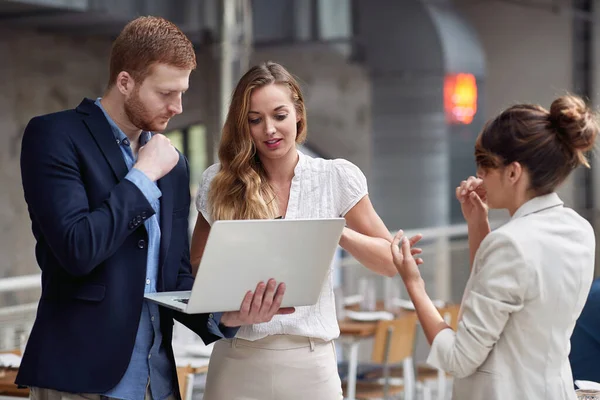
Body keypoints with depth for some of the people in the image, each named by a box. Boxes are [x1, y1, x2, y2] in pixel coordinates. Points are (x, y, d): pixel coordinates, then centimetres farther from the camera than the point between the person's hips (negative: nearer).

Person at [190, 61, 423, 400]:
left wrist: (339, 234, -14)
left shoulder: (337, 178, 0)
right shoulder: (219, 182, 1)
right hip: (237, 361, 1)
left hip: (309, 361, 0)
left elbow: (391, 262, 3)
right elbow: (196, 269, 10)